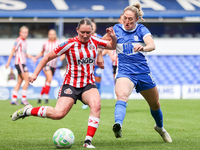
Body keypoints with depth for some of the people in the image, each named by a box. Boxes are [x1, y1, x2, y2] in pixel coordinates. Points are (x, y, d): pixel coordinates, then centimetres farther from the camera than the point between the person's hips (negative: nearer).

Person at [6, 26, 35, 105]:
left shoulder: (24, 41, 15)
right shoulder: (19, 41, -11)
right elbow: (13, 52, -10)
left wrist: (31, 57, 11)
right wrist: (8, 63, -10)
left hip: (22, 63, 9)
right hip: (19, 63, -9)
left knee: (19, 82, 9)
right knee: (27, 80, -11)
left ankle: (13, 99, 11)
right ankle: (23, 99, -7)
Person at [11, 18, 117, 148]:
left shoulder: (94, 41, 2)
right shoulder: (70, 44, -11)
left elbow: (113, 46, 17)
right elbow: (48, 57, -4)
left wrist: (113, 38, -5)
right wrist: (35, 74, -10)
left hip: (88, 84, 3)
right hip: (71, 84, -3)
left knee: (96, 105, -29)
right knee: (58, 114, -18)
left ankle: (88, 141, -23)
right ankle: (28, 110, 7)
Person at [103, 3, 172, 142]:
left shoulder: (142, 29, -2)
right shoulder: (117, 29, 3)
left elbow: (152, 45, -21)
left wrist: (143, 48, -42)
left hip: (143, 72, 1)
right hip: (125, 72, -1)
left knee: (155, 104, 17)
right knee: (122, 96, -34)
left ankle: (160, 128, 47)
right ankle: (118, 124, -58)